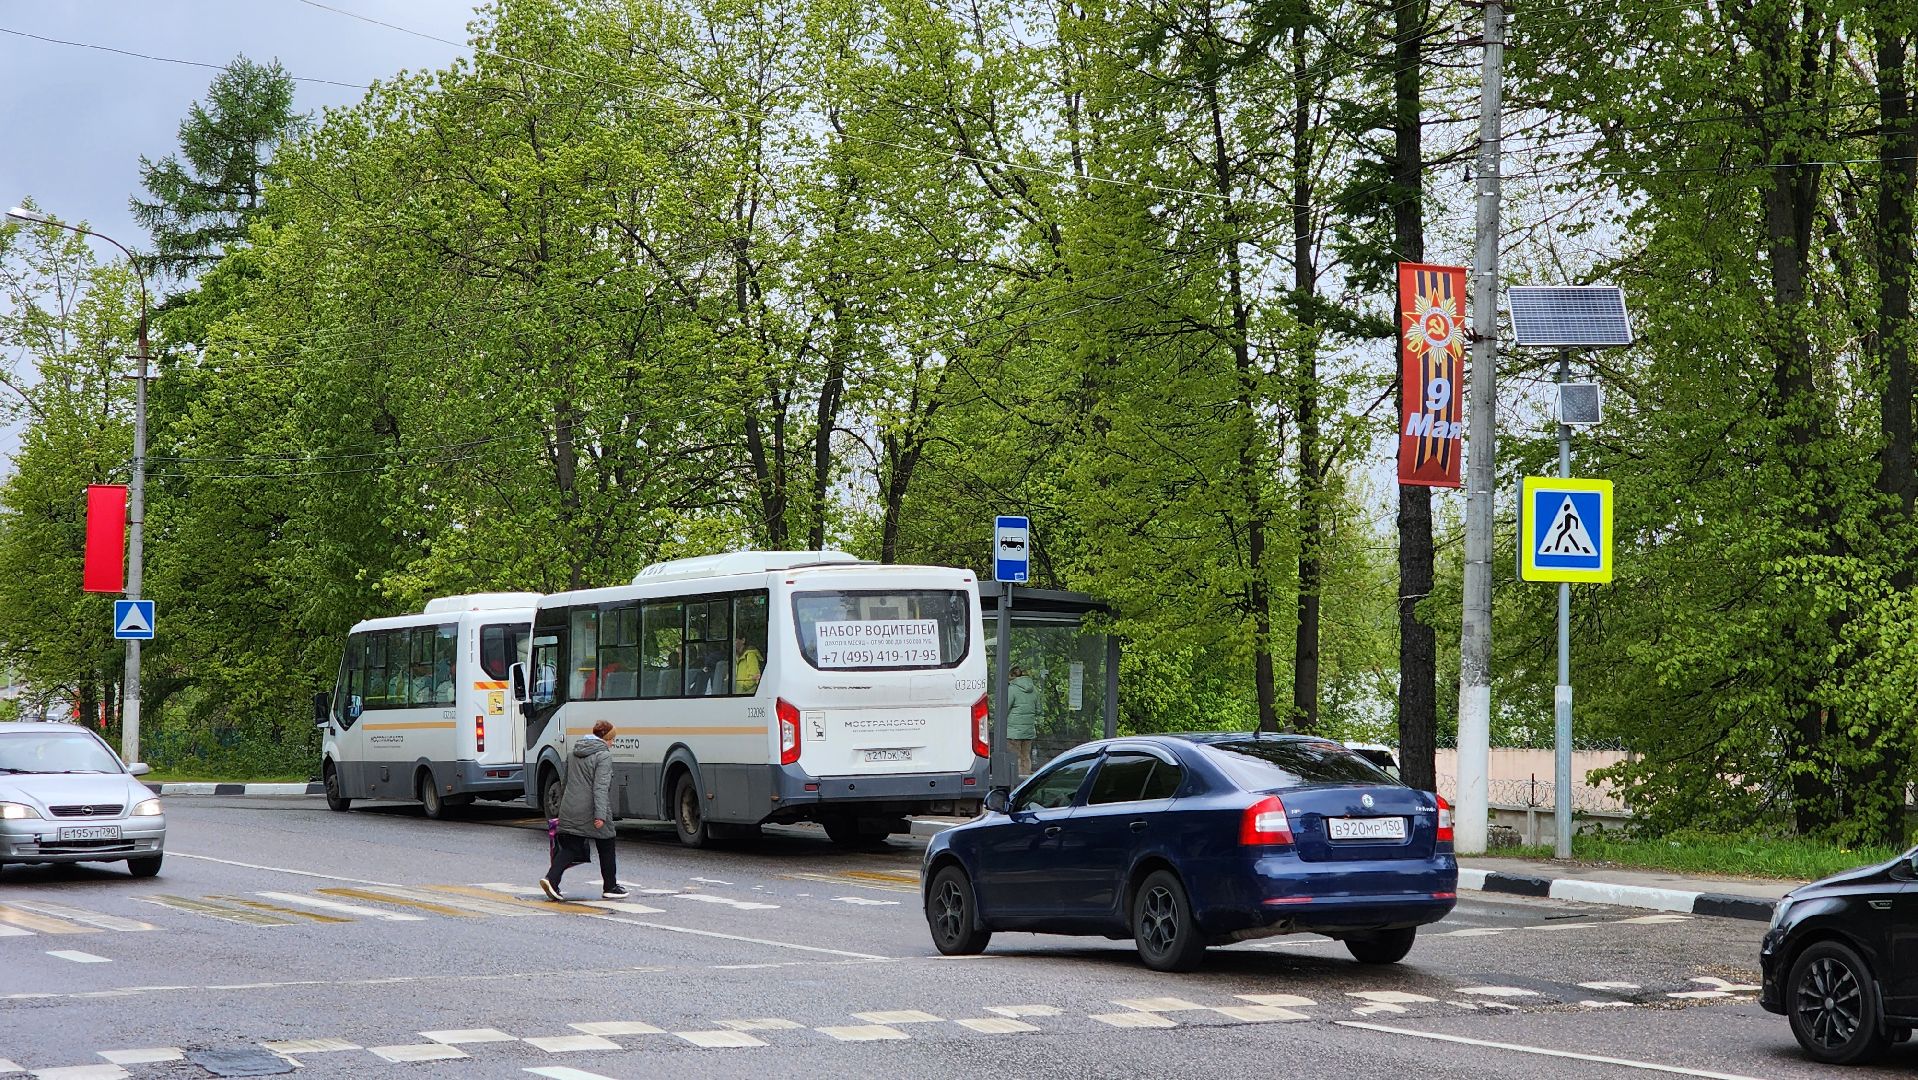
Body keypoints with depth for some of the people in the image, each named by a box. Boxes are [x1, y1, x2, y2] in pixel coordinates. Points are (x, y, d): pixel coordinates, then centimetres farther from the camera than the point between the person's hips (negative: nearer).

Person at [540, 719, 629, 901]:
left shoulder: (574, 754, 15)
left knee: (569, 848, 7)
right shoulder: (604, 755, -10)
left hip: (570, 811, 6)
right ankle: (610, 887, 18)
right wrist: (600, 815, -24)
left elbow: (564, 783, 23)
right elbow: (601, 787, -20)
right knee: (606, 849, 9)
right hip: (591, 812, -6)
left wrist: (564, 807, 33)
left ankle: (551, 879, -12)